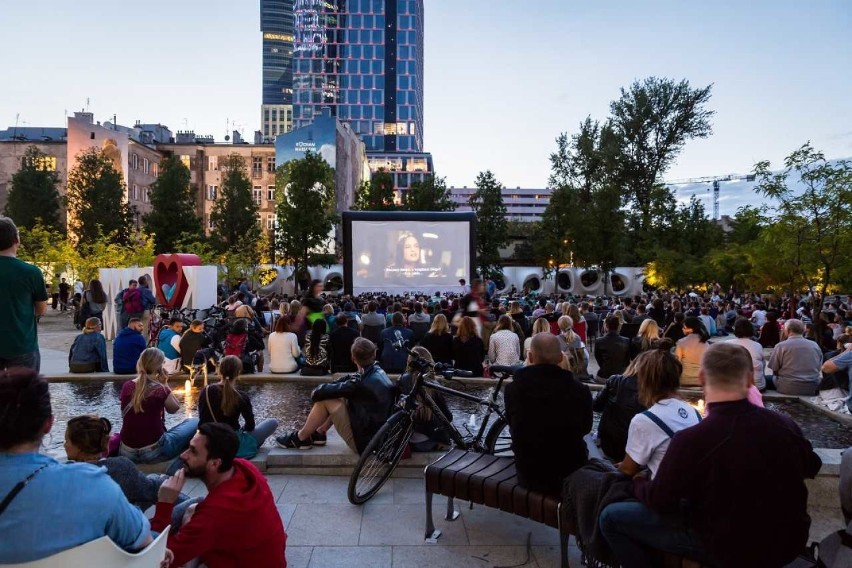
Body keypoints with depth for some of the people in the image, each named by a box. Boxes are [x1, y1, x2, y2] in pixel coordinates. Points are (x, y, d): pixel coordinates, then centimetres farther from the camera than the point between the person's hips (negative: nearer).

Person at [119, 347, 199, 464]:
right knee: (194, 422, 12)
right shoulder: (161, 390, -16)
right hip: (153, 452, -6)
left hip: (126, 453, 6)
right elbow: (174, 409, 3)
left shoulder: (126, 386, -3)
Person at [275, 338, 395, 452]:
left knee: (325, 400, -6)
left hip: (363, 442, -8)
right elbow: (350, 380, 7)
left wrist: (316, 392, 4)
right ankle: (319, 433, 28)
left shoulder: (363, 384, -26)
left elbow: (322, 392, -17)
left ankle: (300, 438, 13)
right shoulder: (378, 371, -2)